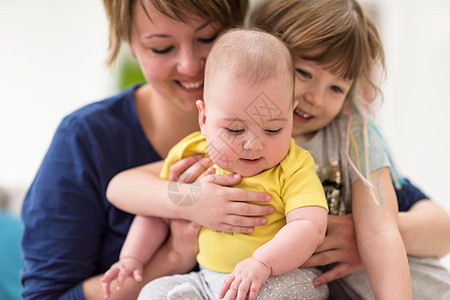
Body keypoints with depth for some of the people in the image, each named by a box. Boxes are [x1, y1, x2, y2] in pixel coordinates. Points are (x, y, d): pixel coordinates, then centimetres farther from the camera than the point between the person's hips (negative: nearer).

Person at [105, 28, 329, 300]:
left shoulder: (293, 168, -11)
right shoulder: (187, 157, 0)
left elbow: (310, 227, -22)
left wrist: (262, 262, -37)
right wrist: (132, 258, 7)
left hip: (283, 278, -3)